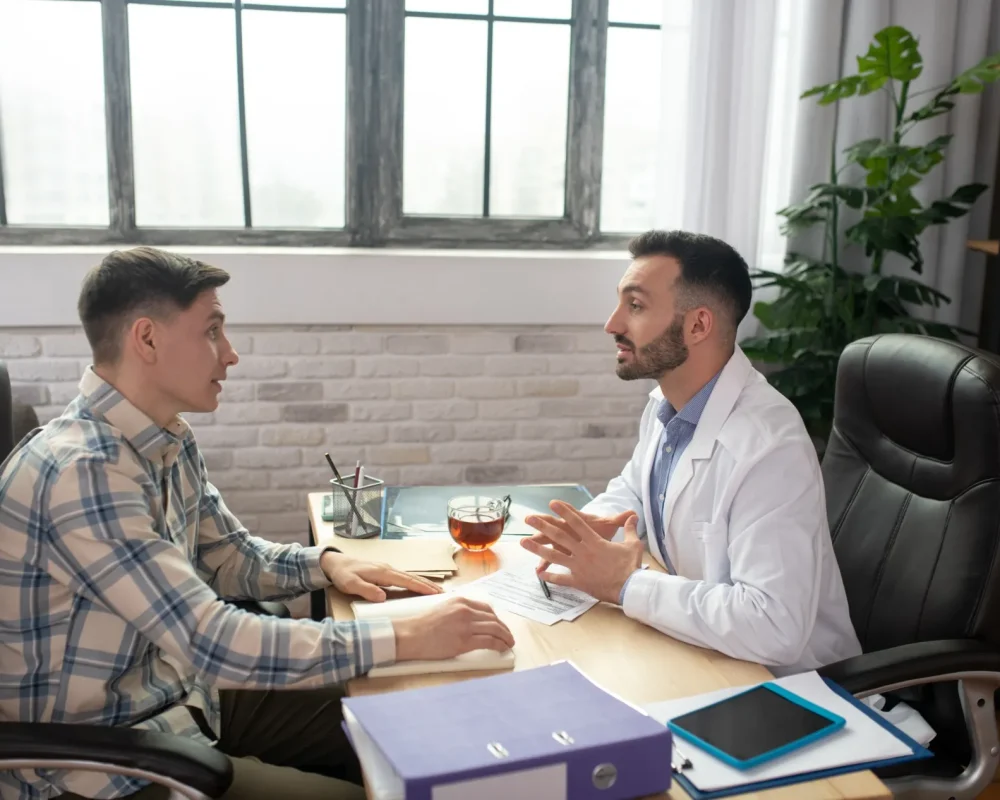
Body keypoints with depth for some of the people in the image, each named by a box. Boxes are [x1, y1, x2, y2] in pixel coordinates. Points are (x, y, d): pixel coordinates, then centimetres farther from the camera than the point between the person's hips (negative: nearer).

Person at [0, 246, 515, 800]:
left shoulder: (168, 443, 1)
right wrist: (405, 639, -31)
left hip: (181, 698, 9)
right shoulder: (82, 471, -29)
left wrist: (325, 562, -6)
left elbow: (231, 560, 15)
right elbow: (213, 643, -33)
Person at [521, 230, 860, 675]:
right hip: (696, 646, 7)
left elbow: (772, 626, -33)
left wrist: (625, 584, -25)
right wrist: (584, 529, -6)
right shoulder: (666, 404, -1)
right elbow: (632, 490, 16)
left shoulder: (770, 447, -27)